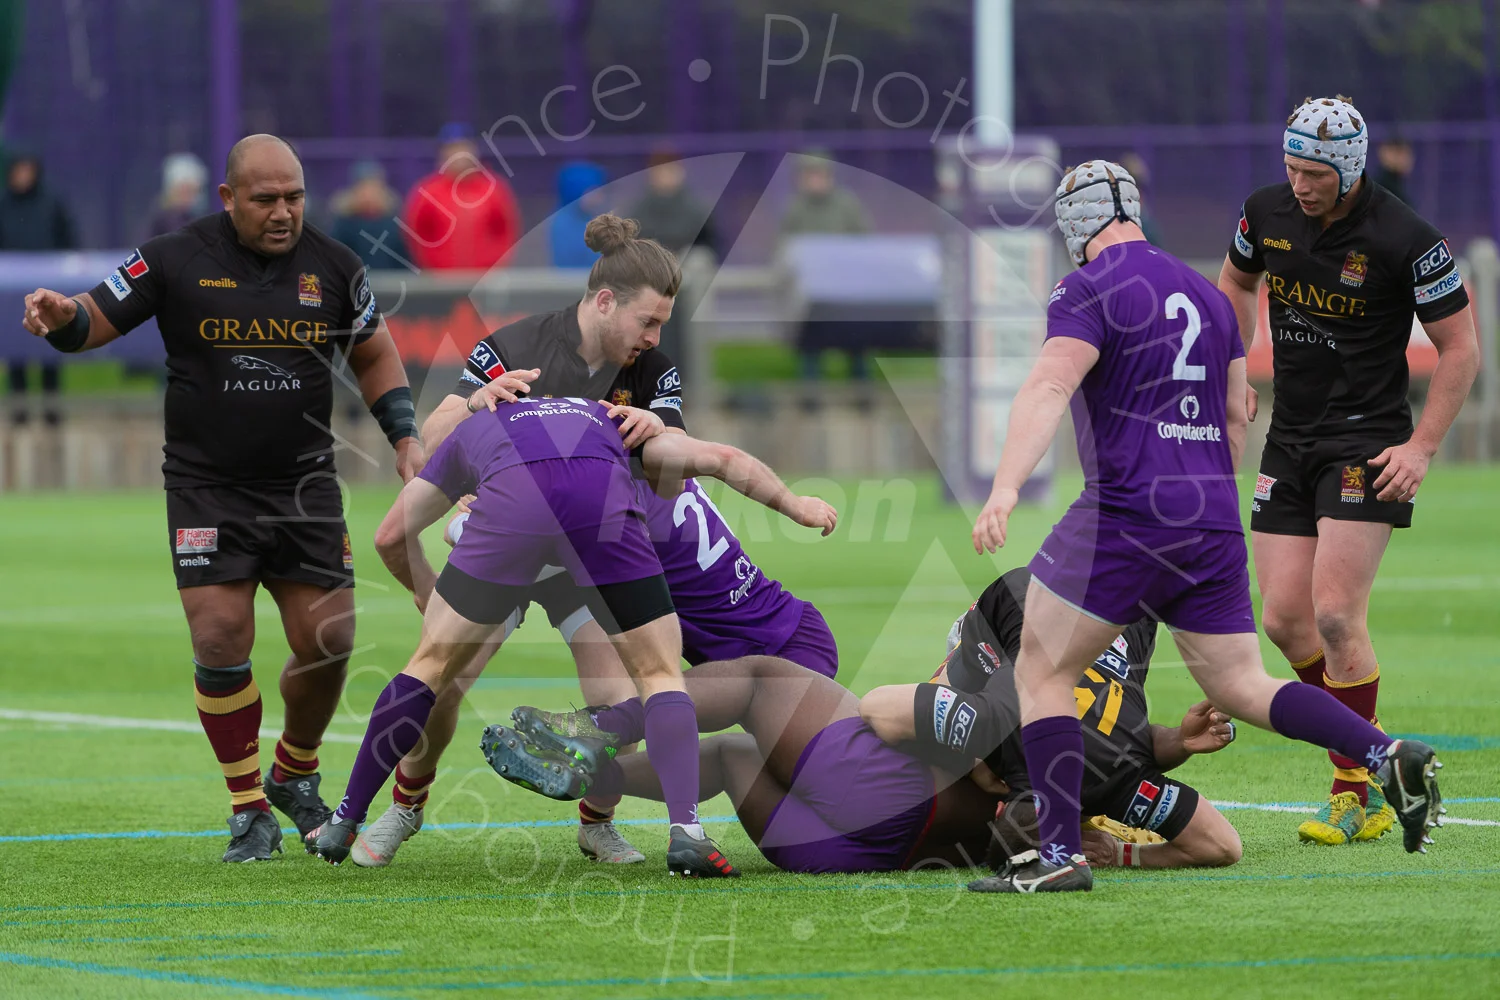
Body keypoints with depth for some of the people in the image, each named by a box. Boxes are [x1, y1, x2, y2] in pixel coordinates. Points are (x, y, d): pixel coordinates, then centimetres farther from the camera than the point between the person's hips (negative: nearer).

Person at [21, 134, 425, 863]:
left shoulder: (332, 267, 2)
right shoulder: (176, 261, -6)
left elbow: (375, 355, 17)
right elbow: (95, 322, -3)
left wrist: (405, 438, 7)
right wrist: (59, 316, -26)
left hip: (304, 487, 2)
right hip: (207, 489, -2)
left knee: (327, 643, -3)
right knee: (220, 638, -12)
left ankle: (294, 774, 25)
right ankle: (249, 810, 2)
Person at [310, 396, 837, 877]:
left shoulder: (474, 428, 43)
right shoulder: (614, 422, 43)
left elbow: (391, 537, 41)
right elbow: (720, 457, 34)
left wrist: (429, 596, 58)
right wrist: (793, 504, 44)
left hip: (512, 503, 0)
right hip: (604, 504, 0)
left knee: (432, 664, 18)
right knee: (660, 674, 13)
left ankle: (345, 823, 21)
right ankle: (685, 831, -6)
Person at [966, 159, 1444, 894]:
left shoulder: (1088, 291, -6)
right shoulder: (1205, 293, 17)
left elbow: (1049, 390, -21)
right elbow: (1235, 415, 23)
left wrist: (1006, 488, -32)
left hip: (1126, 513, -7)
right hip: (1212, 518, 7)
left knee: (1042, 673, 2)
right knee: (1241, 688, 13)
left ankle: (1060, 853, -7)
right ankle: (1388, 755, -5)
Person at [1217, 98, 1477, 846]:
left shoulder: (1407, 242, -16)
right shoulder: (1266, 214, 0)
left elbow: (1460, 347, -8)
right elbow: (1236, 282, 22)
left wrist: (1422, 446, -15)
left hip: (1367, 443, -6)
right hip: (1289, 440, 6)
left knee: (1335, 614, -14)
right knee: (1283, 618, 0)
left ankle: (1358, 794, -4)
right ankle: (1370, 752, 17)